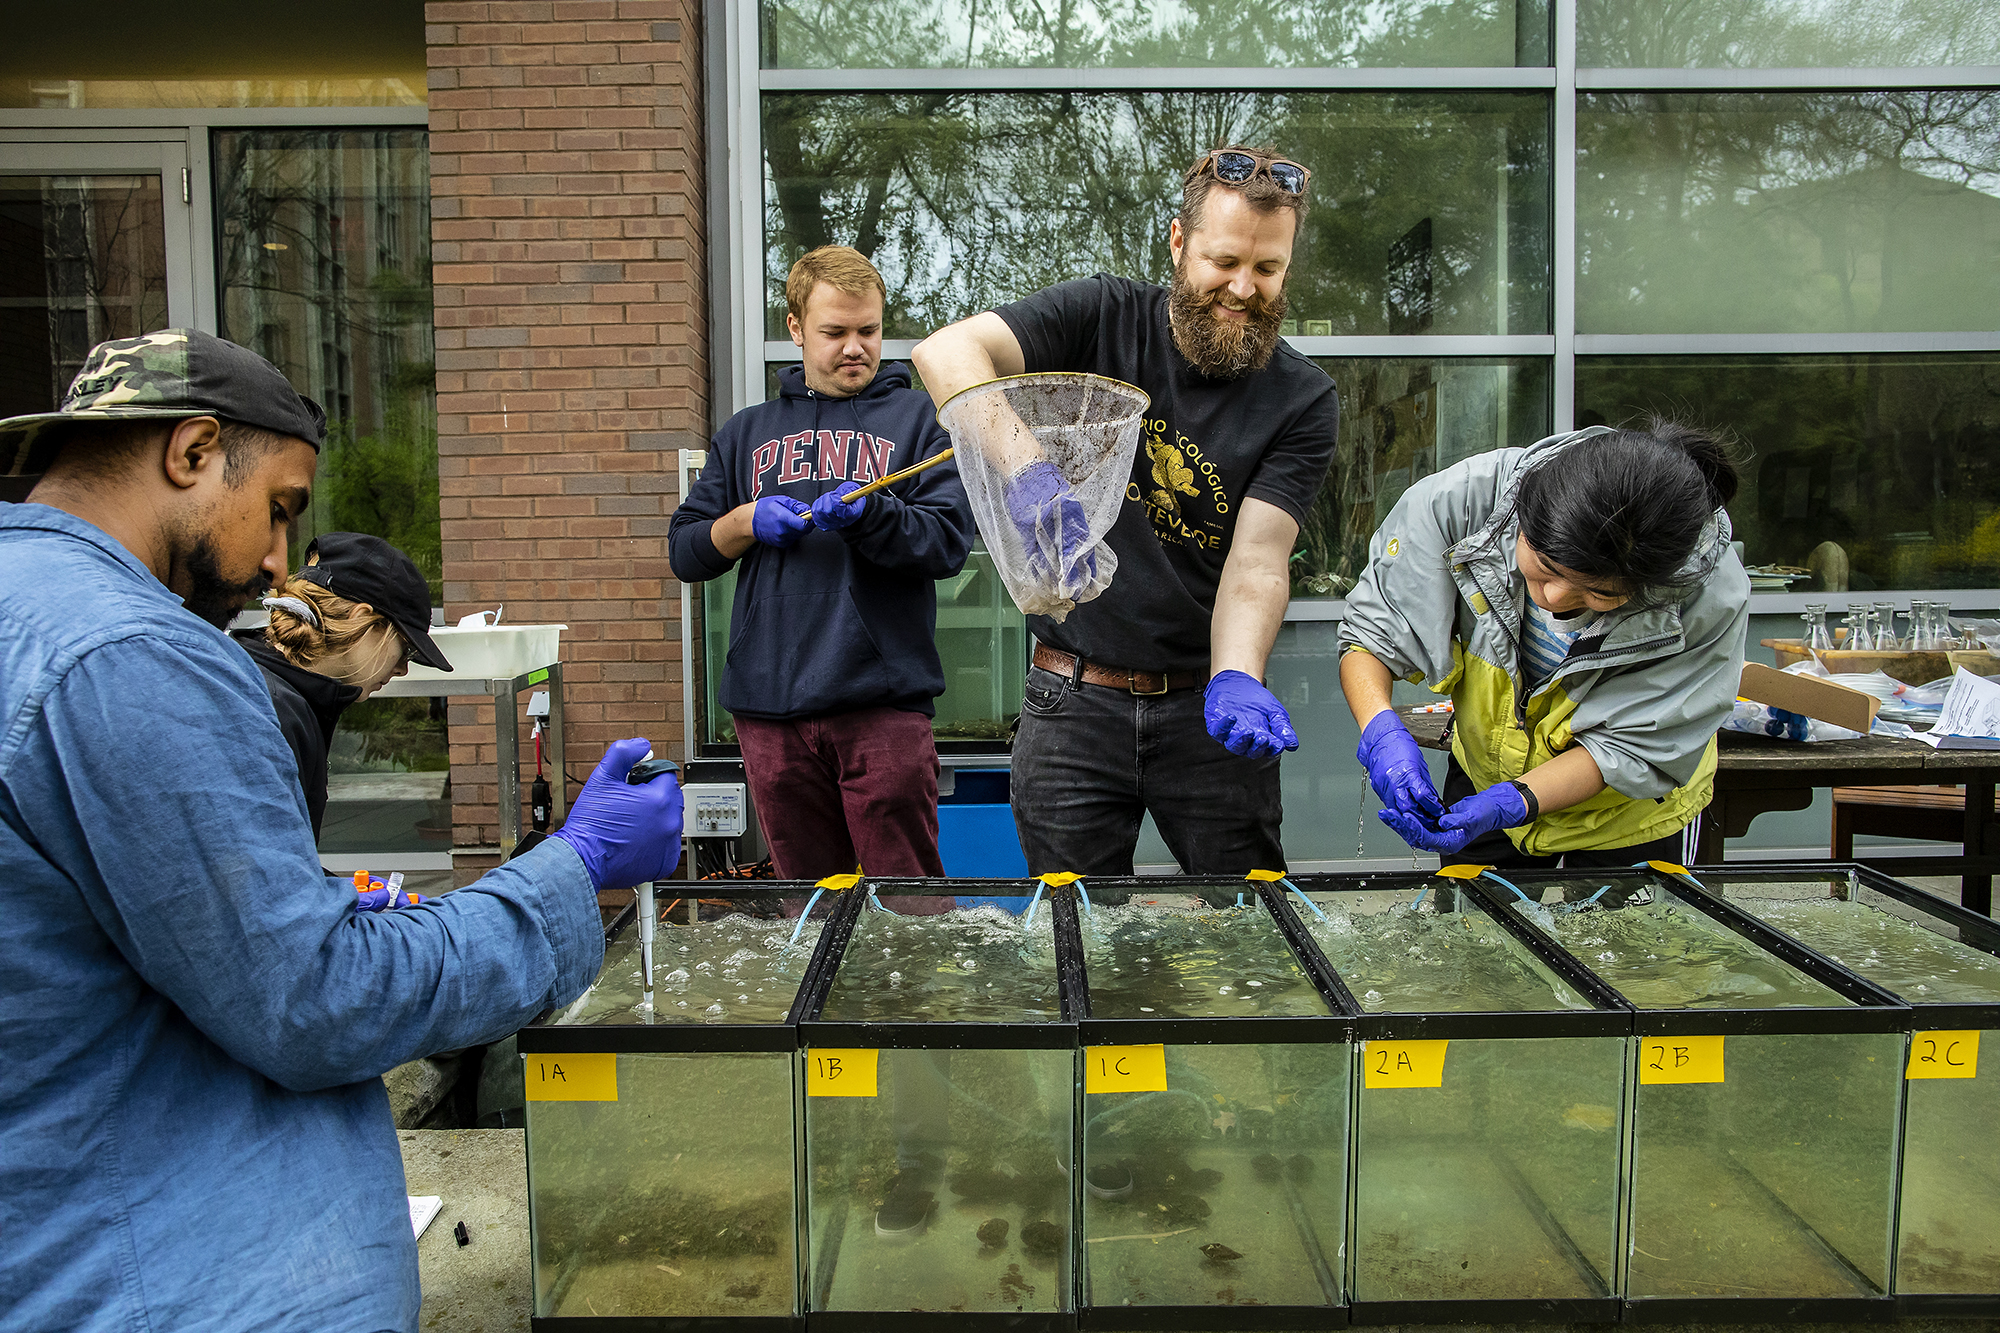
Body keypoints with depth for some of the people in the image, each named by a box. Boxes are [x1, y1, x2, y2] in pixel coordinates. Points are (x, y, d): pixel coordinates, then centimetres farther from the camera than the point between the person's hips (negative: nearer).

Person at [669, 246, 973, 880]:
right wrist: (747, 522, -3)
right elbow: (685, 552, 16)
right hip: (771, 707, 3)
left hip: (883, 701, -3)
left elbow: (949, 542, -3)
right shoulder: (747, 432, 19)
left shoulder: (918, 418, 9)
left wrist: (867, 513, -19)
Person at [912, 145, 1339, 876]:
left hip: (1203, 705, 1)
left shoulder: (1302, 399, -3)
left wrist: (1235, 679, -33)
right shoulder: (1103, 316, -5)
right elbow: (945, 351, -21)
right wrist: (1027, 471, -39)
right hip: (1073, 703, -1)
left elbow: (1258, 560, -13)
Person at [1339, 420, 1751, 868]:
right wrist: (1382, 731, -42)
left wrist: (1510, 805, -41)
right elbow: (1371, 633, -24)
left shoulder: (1711, 594, -35)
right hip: (1481, 777, 3)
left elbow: (1625, 747, -27)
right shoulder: (1465, 497, -32)